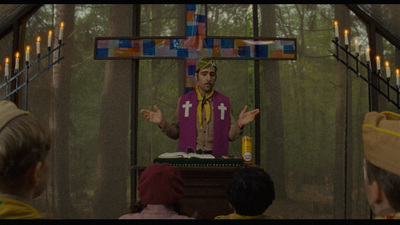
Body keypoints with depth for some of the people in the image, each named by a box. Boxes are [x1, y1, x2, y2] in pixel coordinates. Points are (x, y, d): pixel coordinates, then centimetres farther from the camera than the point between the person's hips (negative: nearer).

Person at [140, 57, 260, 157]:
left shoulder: (224, 102, 11)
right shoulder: (184, 100, 11)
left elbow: (230, 136, 8)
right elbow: (175, 133, 10)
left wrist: (239, 124, -9)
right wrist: (162, 122, -5)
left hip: (216, 158, 0)